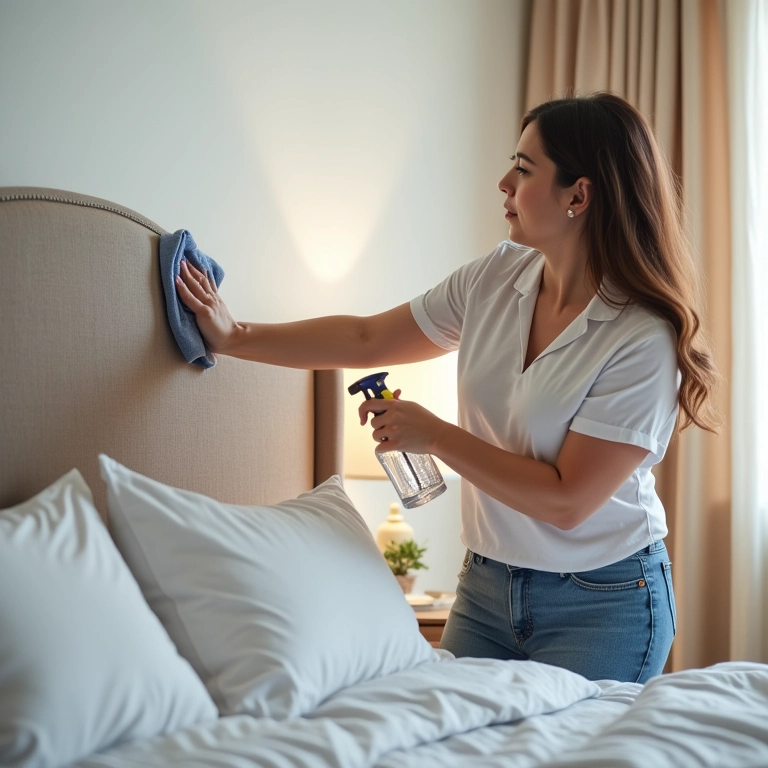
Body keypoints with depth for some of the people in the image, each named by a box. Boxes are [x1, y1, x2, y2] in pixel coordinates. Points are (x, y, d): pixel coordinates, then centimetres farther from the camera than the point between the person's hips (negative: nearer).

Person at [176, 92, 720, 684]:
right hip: (487, 586, 6)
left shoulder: (644, 339, -23)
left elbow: (567, 502, -23)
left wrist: (436, 436, -18)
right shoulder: (496, 278, -3)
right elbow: (366, 339, 8)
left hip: (601, 605, -6)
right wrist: (235, 338, 9)